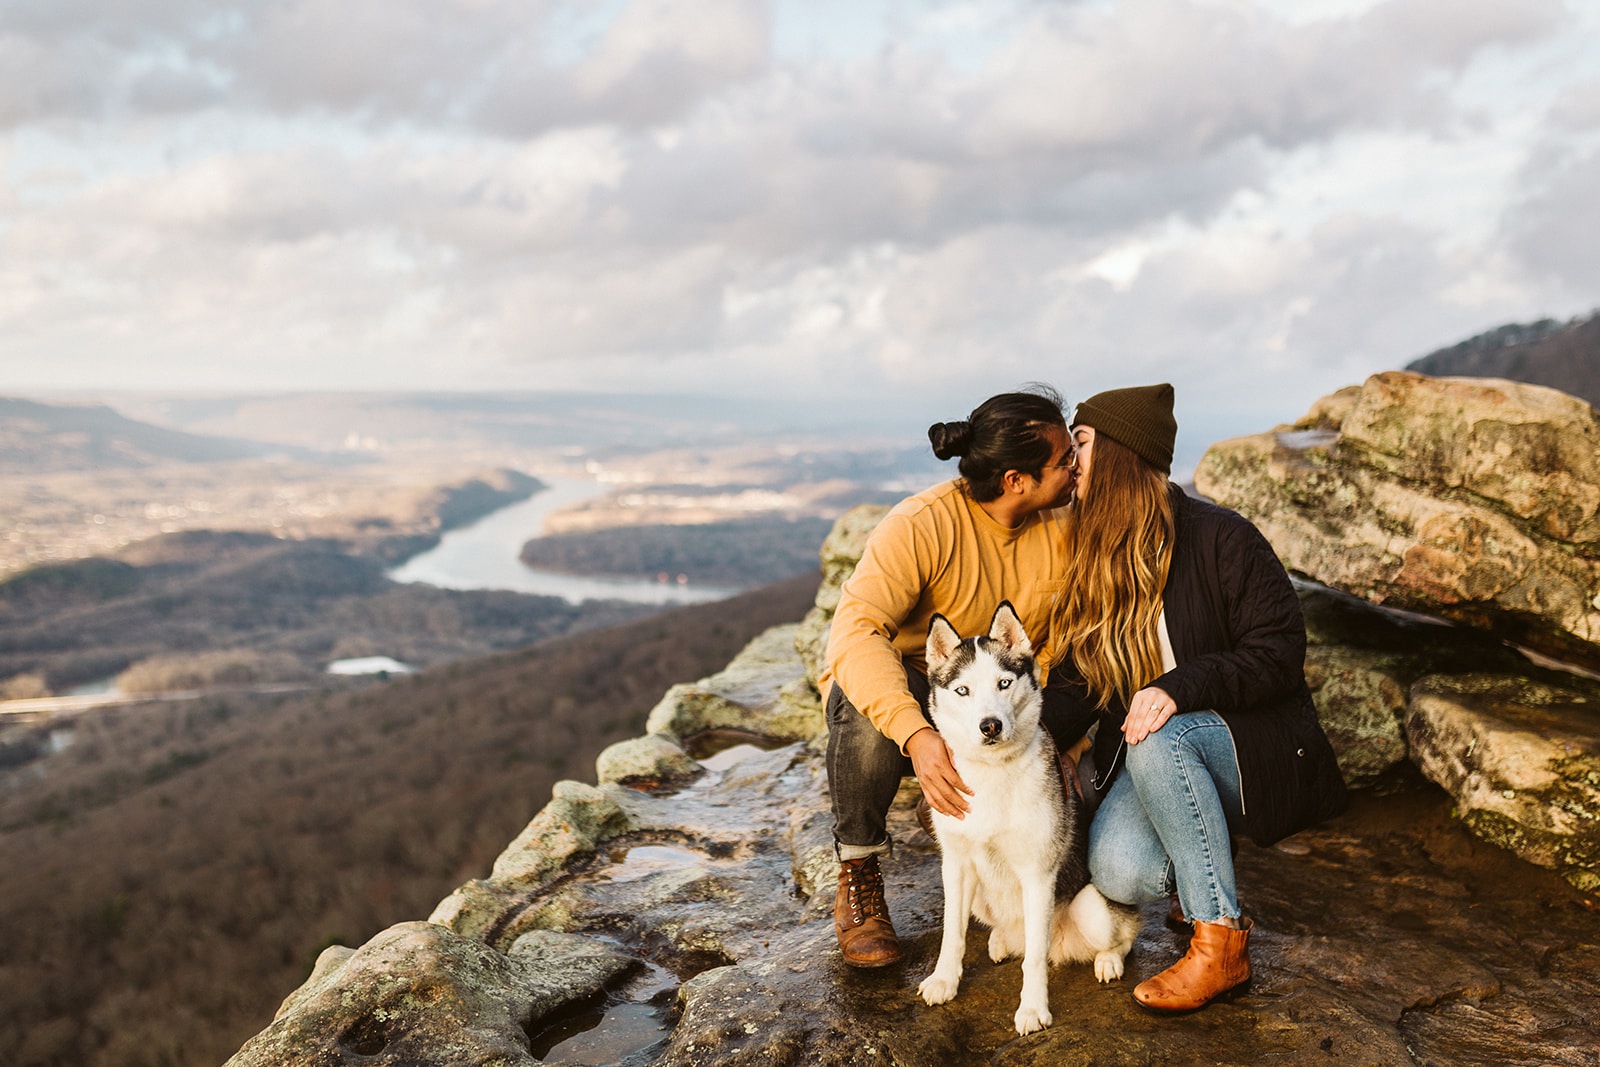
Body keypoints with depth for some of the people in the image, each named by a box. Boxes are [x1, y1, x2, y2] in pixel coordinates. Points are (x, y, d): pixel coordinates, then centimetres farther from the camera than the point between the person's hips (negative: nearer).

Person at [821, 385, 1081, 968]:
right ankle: (857, 876, -15)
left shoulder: (1061, 534, -7)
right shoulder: (921, 526, -26)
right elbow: (855, 632, -37)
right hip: (889, 682, -4)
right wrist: (917, 735, -51)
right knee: (866, 712, -40)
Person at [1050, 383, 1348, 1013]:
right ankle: (1205, 869, 10)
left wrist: (1181, 687, -29)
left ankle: (1222, 947, -23)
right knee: (1118, 871, -26)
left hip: (1257, 746, -4)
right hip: (1149, 758, 4)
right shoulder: (1089, 556, 6)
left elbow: (1279, 650, -15)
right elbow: (1084, 677, 9)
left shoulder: (1218, 537, -13)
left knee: (1158, 740, -37)